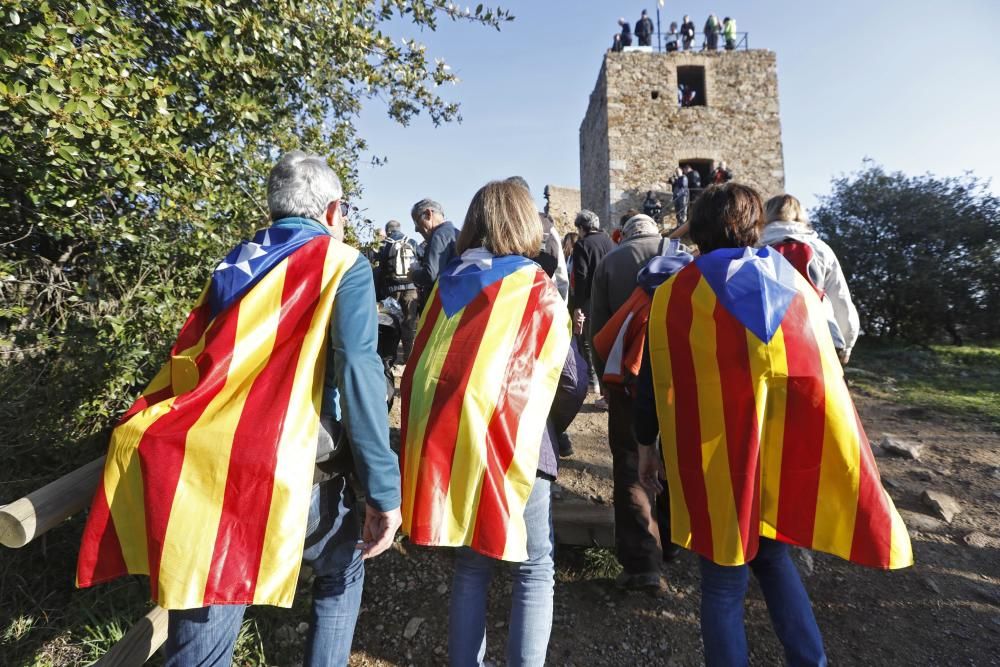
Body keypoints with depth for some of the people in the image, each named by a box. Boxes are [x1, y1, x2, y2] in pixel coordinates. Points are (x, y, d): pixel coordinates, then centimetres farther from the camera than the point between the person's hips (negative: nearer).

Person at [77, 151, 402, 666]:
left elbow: (190, 359, 18)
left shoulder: (234, 263, 15)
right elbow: (358, 372, -15)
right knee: (342, 572, 26)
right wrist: (382, 489, -13)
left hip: (196, 468, 5)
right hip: (286, 469, -4)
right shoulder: (343, 265, -2)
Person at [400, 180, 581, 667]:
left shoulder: (447, 284, 8)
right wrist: (551, 424, 18)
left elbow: (419, 370, 10)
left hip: (446, 445, 5)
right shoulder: (537, 288, -2)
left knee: (470, 567, 19)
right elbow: (571, 380, -1)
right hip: (512, 445, -4)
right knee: (534, 571, 12)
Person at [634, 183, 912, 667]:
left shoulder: (675, 294, -6)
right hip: (789, 454, 5)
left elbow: (655, 380, -4)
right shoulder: (796, 285, 7)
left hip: (716, 460, -4)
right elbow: (821, 374, 12)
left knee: (723, 585, 11)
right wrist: (804, 447, 22)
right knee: (772, 556, 27)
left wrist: (646, 446, 7)